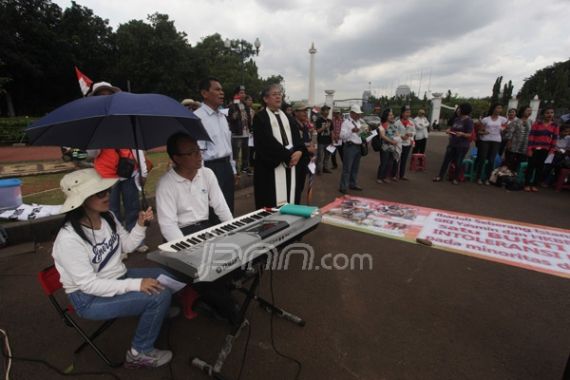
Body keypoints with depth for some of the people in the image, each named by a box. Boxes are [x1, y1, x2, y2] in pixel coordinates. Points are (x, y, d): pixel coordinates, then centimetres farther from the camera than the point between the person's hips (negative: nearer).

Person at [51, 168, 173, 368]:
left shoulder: (107, 217, -4)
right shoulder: (69, 239, -27)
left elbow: (127, 245, 7)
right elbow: (89, 284, -26)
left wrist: (140, 225, -11)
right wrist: (135, 284, -30)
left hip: (117, 277, 7)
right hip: (89, 297, -7)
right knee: (160, 295, -23)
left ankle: (154, 312, 22)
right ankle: (139, 353, 1)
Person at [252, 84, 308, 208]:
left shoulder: (286, 117, 20)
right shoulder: (260, 117, -1)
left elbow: (296, 137, 12)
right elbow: (268, 142, -13)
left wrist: (299, 151, -9)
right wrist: (288, 155, -14)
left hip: (290, 164, 6)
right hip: (272, 166, -6)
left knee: (289, 201, 6)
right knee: (272, 206, -5)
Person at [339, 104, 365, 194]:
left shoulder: (359, 122, 17)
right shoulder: (346, 122, -8)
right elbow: (342, 136, -20)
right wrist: (352, 131, -32)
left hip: (358, 147, 8)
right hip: (350, 147, -8)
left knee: (355, 168, 15)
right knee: (347, 168, -7)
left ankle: (353, 184, 26)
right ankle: (343, 187, -1)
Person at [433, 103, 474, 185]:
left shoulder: (469, 121, -11)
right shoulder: (457, 119, 8)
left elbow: (469, 135, -13)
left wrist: (462, 134, -32)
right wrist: (448, 131, -4)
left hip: (462, 145, -6)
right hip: (452, 144, 6)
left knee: (458, 162, 2)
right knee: (446, 160, 4)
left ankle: (456, 179, 14)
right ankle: (440, 176, 9)